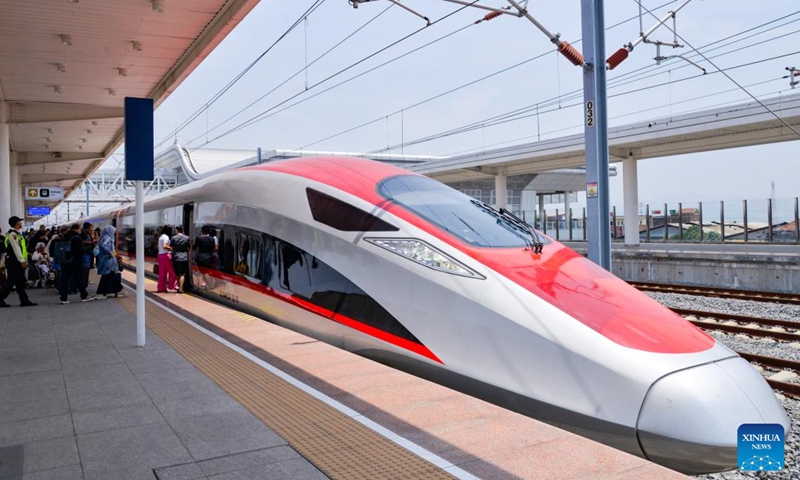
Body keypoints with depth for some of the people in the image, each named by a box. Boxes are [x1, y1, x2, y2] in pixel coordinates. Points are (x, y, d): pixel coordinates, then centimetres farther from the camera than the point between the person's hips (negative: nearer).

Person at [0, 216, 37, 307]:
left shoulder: (17, 233, 18)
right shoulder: (12, 234, -12)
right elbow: (16, 248, -19)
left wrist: (24, 260, 18)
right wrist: (22, 261, -21)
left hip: (18, 262, 10)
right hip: (13, 262, -10)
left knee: (20, 282, 8)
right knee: (11, 281, -7)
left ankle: (24, 300, 8)